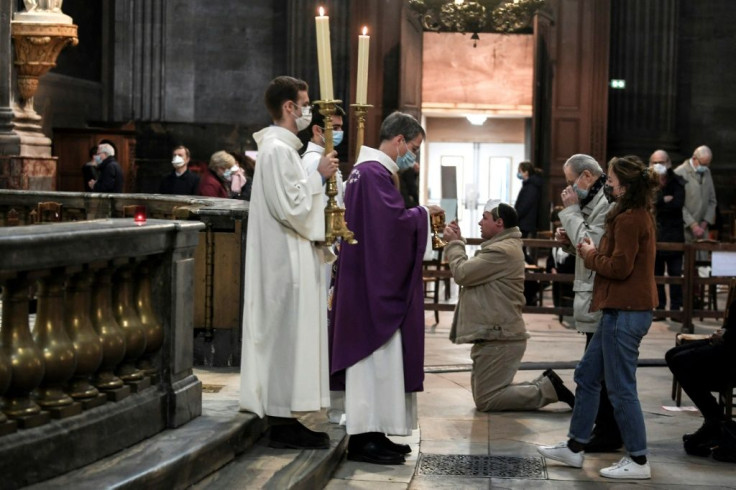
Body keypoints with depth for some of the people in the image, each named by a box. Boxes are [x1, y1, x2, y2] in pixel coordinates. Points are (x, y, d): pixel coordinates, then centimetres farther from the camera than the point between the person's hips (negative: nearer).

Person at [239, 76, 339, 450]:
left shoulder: (281, 148, 16)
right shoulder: (278, 150, -16)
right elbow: (290, 208, -21)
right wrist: (318, 176, -12)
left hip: (288, 260, 11)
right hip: (287, 260, -11)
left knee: (288, 335, 11)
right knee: (288, 335, -7)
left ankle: (284, 419, 15)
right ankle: (283, 424, -2)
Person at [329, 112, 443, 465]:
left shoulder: (372, 170, 17)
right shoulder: (374, 173, -17)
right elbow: (395, 221, -23)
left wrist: (419, 219, 9)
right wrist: (424, 213, -7)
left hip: (374, 281, 11)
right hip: (374, 284, -11)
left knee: (376, 353, 12)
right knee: (375, 353, -7)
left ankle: (370, 433, 16)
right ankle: (364, 439, -4)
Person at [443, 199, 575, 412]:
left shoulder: (502, 251, -18)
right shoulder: (502, 246, 18)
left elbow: (462, 273, -18)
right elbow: (470, 271, 17)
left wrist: (454, 244, -3)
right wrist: (457, 243, 8)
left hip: (499, 338, -11)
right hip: (494, 334, 11)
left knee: (485, 401, -8)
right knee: (485, 394, 13)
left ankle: (548, 389, -4)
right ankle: (546, 385, 11)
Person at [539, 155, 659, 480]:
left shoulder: (629, 220, -18)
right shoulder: (639, 216, 15)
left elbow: (620, 267, -22)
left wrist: (591, 255, -7)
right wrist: (594, 252, 3)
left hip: (625, 313, -11)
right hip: (621, 310, 11)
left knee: (620, 387, -3)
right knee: (586, 376, 17)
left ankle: (638, 461, 6)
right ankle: (574, 447, 25)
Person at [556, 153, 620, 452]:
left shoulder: (607, 204, -16)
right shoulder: (595, 202, 16)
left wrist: (571, 211, -13)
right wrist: (568, 242, 6)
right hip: (595, 300, 10)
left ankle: (607, 434, 2)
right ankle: (605, 428, 22)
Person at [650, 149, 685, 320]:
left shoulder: (678, 182, 2)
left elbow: (678, 203, -12)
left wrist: (656, 204, -10)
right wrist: (664, 200, -13)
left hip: (673, 234, -1)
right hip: (653, 234, 1)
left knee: (676, 272, 1)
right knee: (655, 272, 4)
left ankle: (676, 308, 7)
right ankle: (659, 308, 11)